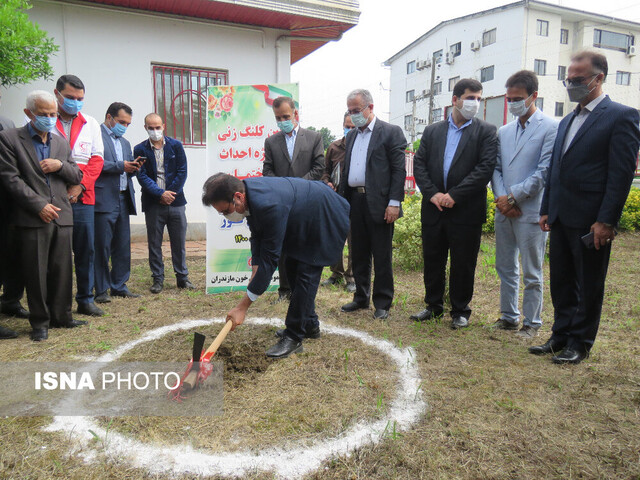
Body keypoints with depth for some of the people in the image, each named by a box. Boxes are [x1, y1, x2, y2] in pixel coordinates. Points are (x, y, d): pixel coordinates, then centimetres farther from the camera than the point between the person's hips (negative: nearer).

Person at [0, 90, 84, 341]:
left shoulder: (61, 142, 16)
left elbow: (77, 176, 16)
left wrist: (60, 165, -5)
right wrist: (39, 205, -13)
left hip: (62, 217, 4)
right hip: (32, 218, -4)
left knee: (62, 270, 9)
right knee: (36, 272, 2)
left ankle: (61, 316, 21)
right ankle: (40, 322, 14)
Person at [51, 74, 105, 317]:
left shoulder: (91, 124, 11)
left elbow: (97, 159, 7)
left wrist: (80, 185, -6)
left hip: (82, 197, 3)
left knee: (86, 249, 6)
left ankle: (85, 299, 17)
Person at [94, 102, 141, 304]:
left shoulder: (124, 142, 23)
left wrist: (133, 168, 2)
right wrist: (120, 166, -13)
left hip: (123, 200, 7)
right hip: (103, 200, -7)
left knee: (123, 246, 9)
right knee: (102, 247, -2)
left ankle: (119, 286, 19)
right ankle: (101, 290, 6)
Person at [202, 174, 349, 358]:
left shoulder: (269, 205, -41)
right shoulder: (248, 193, -13)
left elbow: (270, 259, -36)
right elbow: (258, 237, 1)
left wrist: (242, 306, -31)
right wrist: (255, 272, -8)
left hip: (324, 219, -10)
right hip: (302, 221, 10)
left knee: (306, 274, -13)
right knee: (294, 269, 16)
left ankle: (294, 337, -2)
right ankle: (309, 325, 30)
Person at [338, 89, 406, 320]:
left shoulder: (391, 132, -3)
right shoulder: (351, 135, 17)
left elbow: (399, 170, -8)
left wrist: (394, 203, -16)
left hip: (378, 203, -6)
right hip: (355, 201, 7)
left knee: (382, 257, 1)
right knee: (359, 254, 14)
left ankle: (382, 303, 13)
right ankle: (361, 298, 27)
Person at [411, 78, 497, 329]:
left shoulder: (486, 131, 1)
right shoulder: (432, 131, 11)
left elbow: (486, 168, -9)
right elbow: (419, 164, 5)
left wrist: (454, 195, -15)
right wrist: (432, 193, -10)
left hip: (466, 211, -3)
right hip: (434, 209, 3)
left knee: (463, 264, 6)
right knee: (432, 260, 12)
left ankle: (460, 311, 22)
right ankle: (433, 305, 29)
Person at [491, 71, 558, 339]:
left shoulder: (550, 128, -5)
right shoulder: (504, 132, 13)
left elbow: (544, 172, -12)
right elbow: (496, 169, 9)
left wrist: (513, 197, -14)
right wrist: (501, 198, -7)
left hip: (531, 211, -6)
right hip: (504, 211, 6)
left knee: (532, 273, 4)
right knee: (505, 268, 14)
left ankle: (531, 323, 18)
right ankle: (509, 317, 28)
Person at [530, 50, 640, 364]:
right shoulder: (567, 121, 17)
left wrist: (606, 220, -17)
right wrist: (546, 209, 13)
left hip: (590, 220, -7)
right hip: (561, 218, 7)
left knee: (588, 285, 6)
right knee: (560, 281, 13)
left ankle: (580, 344, 19)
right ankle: (561, 336, 26)